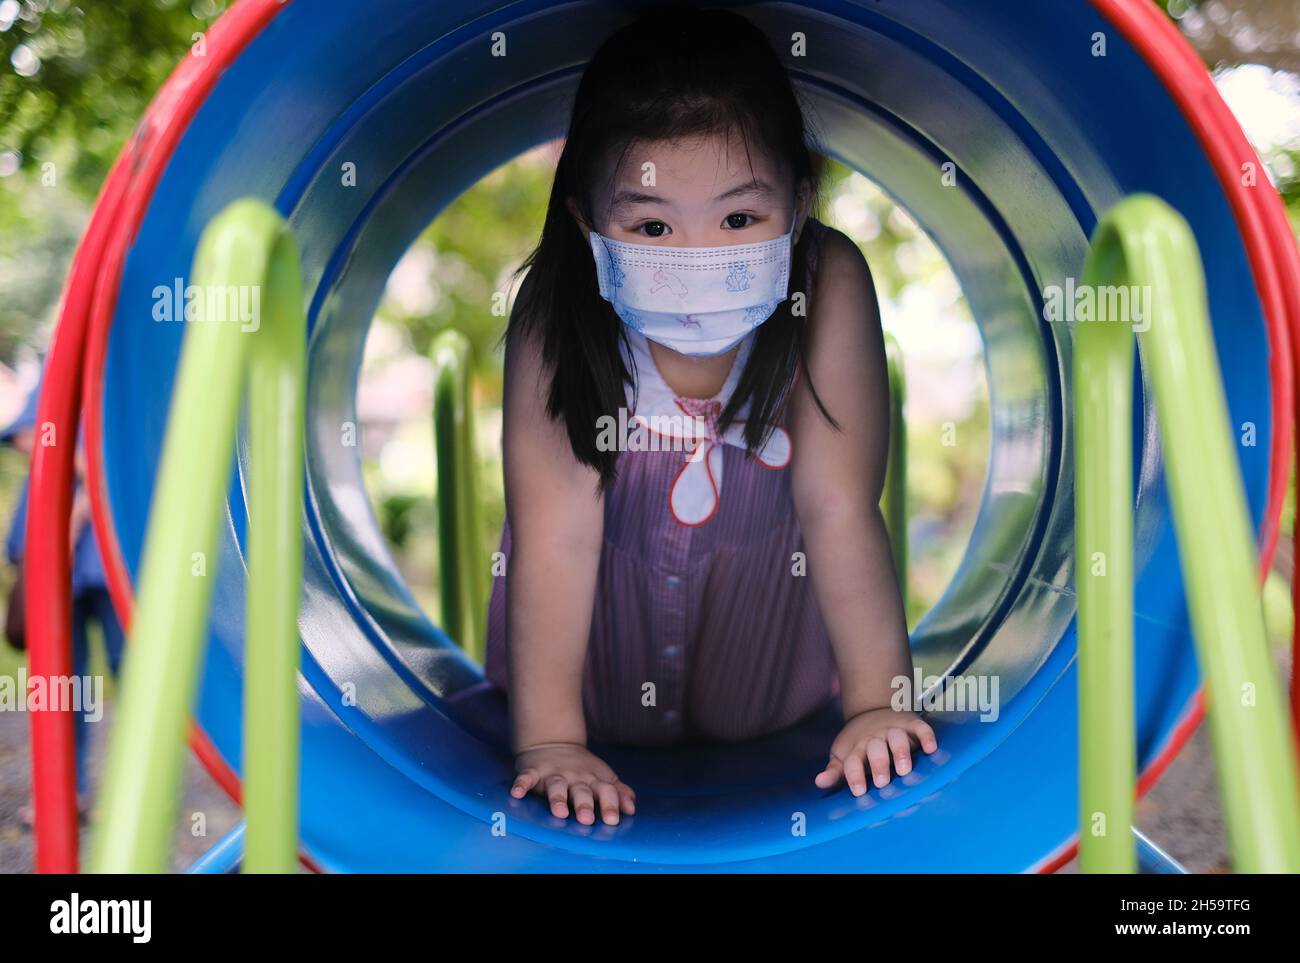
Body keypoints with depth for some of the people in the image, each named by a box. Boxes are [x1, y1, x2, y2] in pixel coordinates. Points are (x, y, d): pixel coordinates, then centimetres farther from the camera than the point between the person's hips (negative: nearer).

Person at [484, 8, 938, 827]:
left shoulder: (829, 287, -30)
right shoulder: (557, 313, -31)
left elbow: (839, 508, -29)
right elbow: (556, 530, -33)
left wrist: (876, 705, -34)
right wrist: (550, 742, -36)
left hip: (768, 574, 1)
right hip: (607, 588, 0)